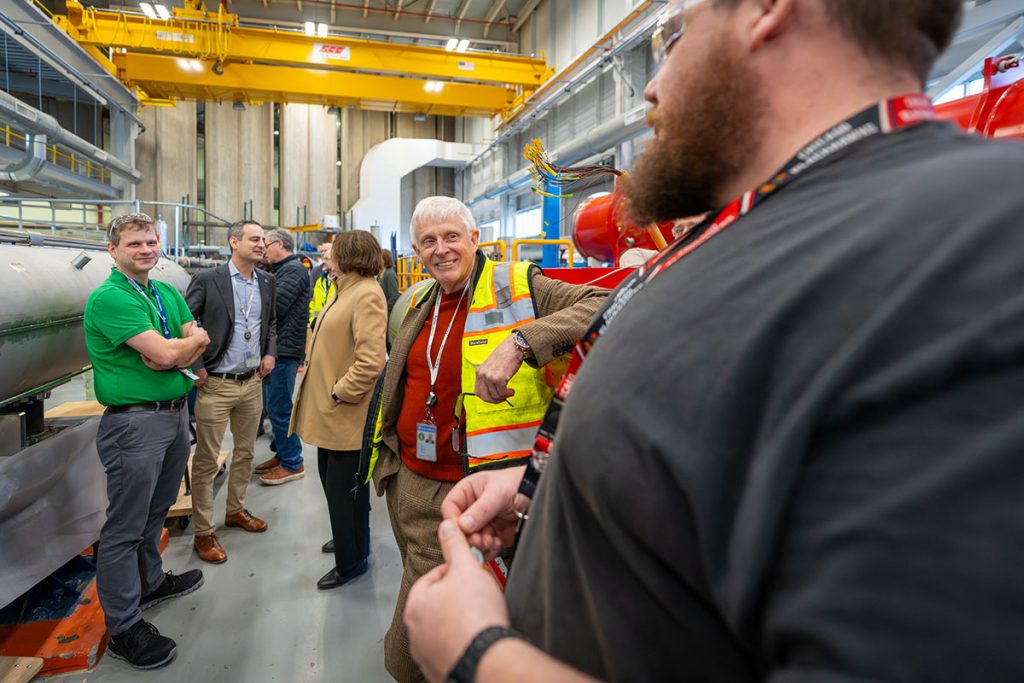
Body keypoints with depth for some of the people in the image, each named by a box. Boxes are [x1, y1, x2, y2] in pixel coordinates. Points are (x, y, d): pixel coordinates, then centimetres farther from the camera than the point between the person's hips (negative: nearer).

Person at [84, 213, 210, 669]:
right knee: (125, 528, 3)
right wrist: (192, 340, -2)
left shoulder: (168, 294, 12)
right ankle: (124, 628, 15)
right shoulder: (108, 297, -14)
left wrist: (174, 353, -15)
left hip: (175, 413, 8)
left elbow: (199, 344, 5)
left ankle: (150, 582, 41)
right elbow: (166, 352, -22)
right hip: (135, 422, -8)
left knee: (156, 511, 22)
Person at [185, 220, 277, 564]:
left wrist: (270, 352, 5)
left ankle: (236, 510, 37)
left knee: (245, 452, 18)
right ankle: (204, 533, 17)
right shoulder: (207, 279, -10)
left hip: (252, 382, 5)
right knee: (206, 460, 5)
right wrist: (197, 367, -10)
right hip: (216, 384, -5)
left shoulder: (266, 281, 6)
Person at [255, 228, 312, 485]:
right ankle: (282, 454, 28)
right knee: (273, 407, 16)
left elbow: (274, 308, -21)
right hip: (274, 348, 10)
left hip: (284, 349, -10)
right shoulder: (282, 271, 19)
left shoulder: (293, 270, -12)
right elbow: (270, 307, 15)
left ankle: (292, 464, 7)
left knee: (279, 409, -4)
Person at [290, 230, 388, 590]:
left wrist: (339, 393, -19)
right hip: (329, 411, 10)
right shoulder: (347, 290, 11)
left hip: (345, 414, -10)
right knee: (333, 480, 22)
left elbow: (371, 360, -28)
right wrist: (324, 388, 15)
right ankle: (352, 539, 43)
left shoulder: (367, 295, -20)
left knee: (343, 488, 4)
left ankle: (351, 561, 23)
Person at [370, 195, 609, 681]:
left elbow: (605, 306, -28)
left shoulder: (516, 287, -13)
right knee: (417, 583, 29)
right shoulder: (418, 303, 9)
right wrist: (384, 449, 26)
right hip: (402, 477, 7)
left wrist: (519, 342, -39)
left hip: (455, 492, -7)